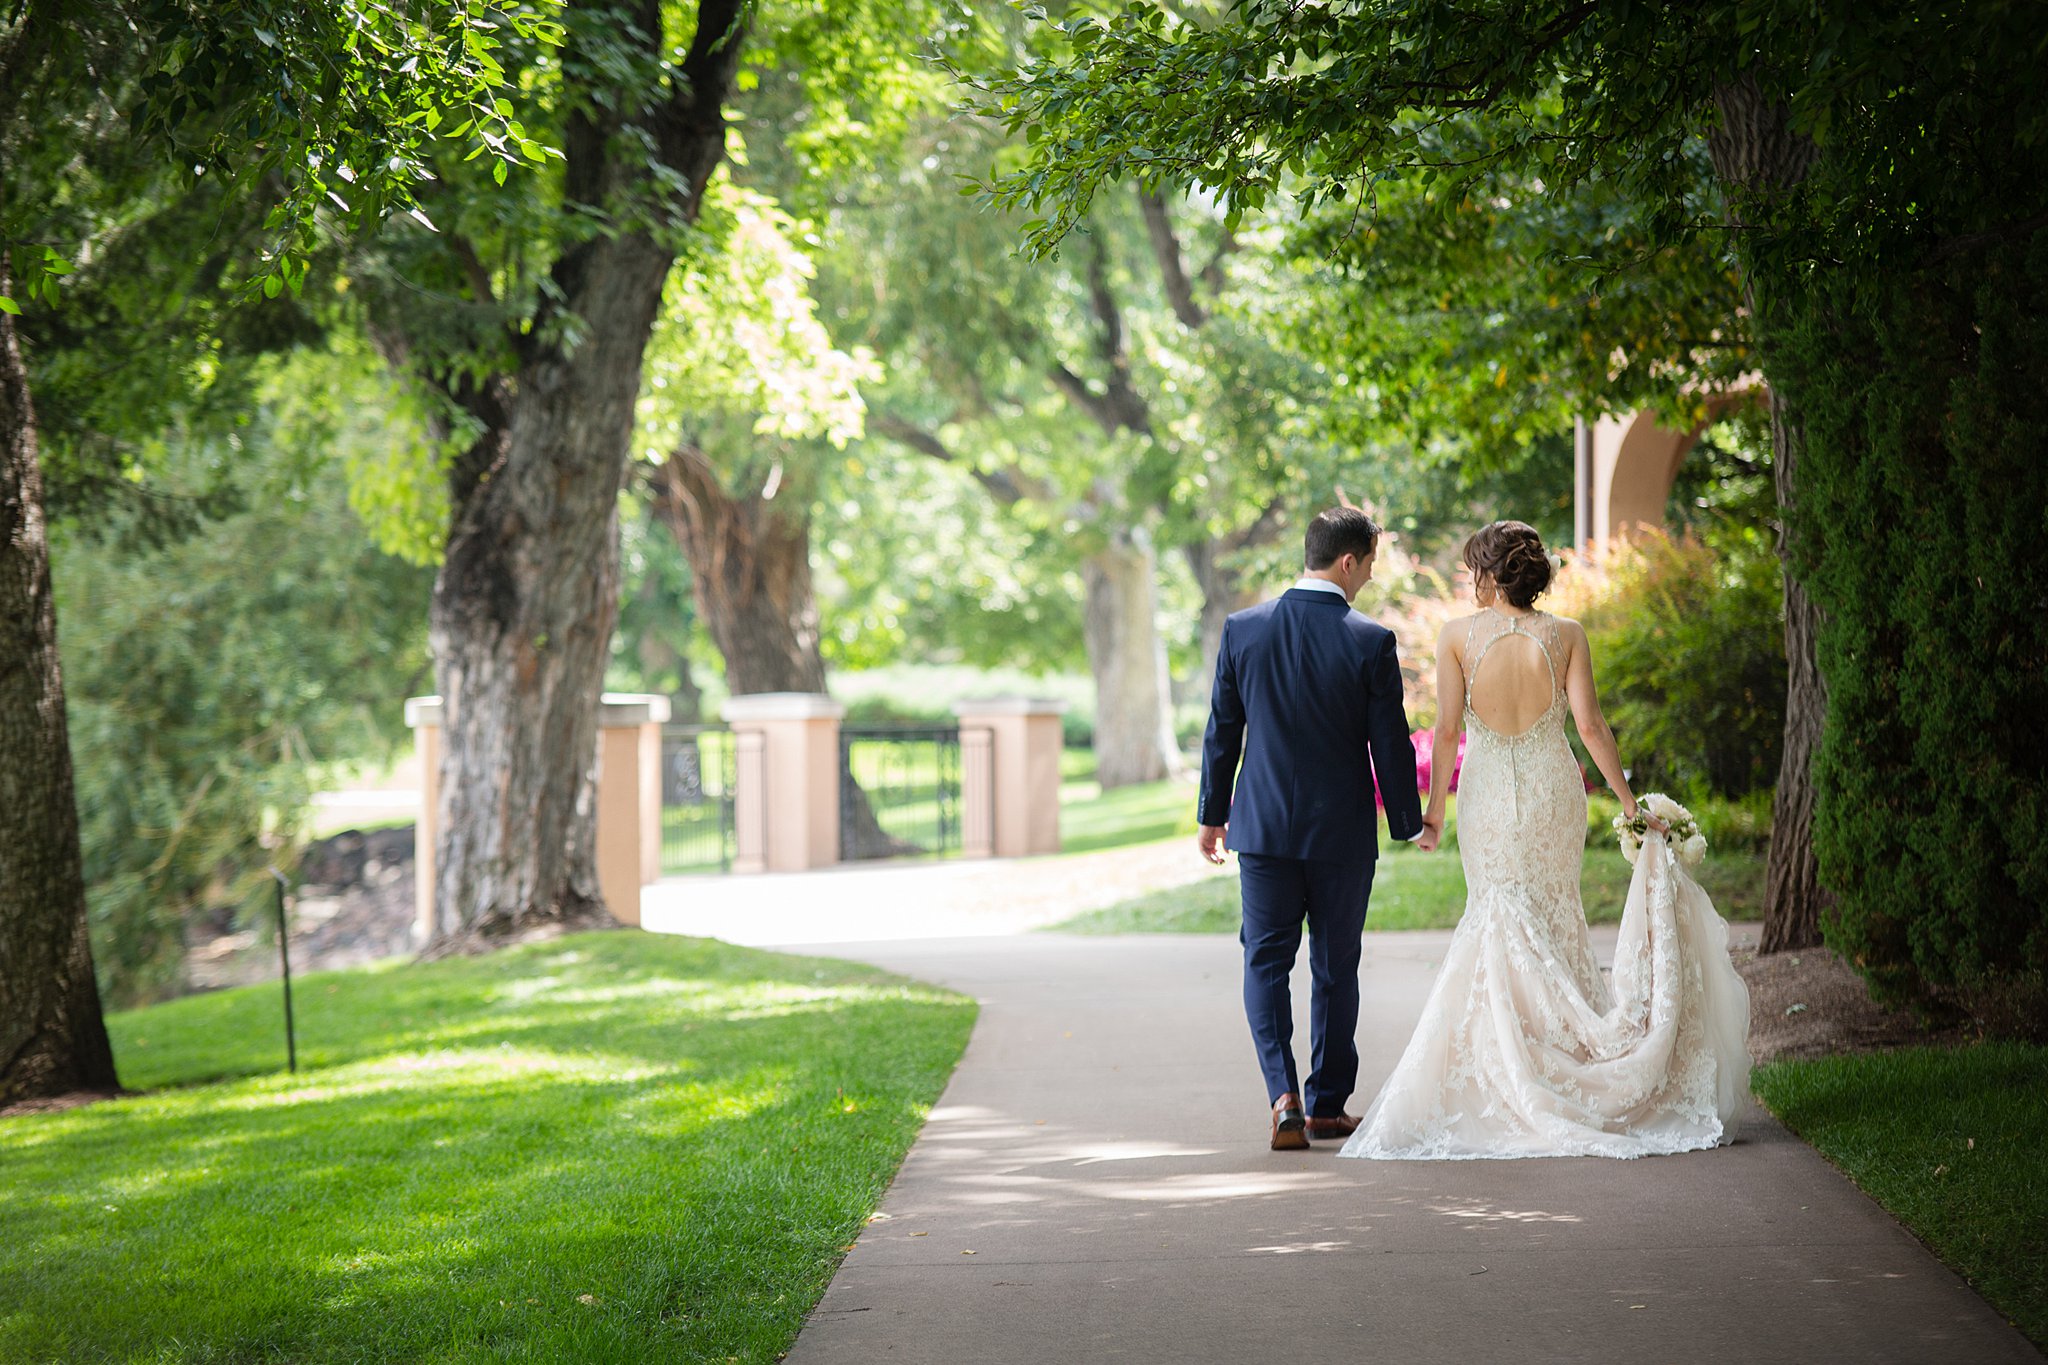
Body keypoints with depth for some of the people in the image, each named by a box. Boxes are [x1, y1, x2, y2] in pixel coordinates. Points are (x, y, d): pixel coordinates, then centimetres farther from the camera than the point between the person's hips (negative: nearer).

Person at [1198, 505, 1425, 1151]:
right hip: (1342, 831, -1)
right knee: (1335, 968, 12)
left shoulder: (1243, 629, -4)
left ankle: (1284, 1094, -11)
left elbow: (1222, 731, 3)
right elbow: (1390, 743, -8)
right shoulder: (1370, 641, -12)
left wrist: (1213, 814, 13)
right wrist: (1409, 823, 6)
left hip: (1263, 828, 2)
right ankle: (1327, 1104, 19)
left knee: (1266, 962, 7)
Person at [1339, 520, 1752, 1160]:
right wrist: (1631, 805, -3)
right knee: (1556, 916, 14)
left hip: (1488, 795, -1)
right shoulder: (1565, 635, -5)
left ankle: (1506, 1075, 7)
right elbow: (1590, 726, -9)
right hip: (1554, 791, 1)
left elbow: (1447, 728, -9)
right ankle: (1564, 1056, 15)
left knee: (1500, 922, 9)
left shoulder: (1459, 635, -8)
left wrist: (1435, 802, 3)